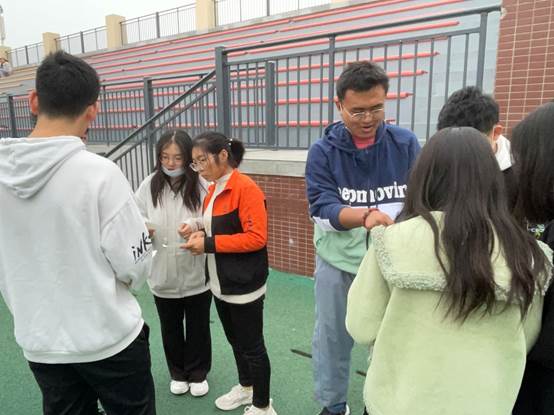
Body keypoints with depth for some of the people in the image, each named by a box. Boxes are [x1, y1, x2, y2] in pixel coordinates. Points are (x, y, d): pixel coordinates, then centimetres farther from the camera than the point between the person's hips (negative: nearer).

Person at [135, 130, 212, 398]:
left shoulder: (201, 184, -14)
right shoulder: (149, 184, -5)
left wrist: (197, 224, -30)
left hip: (196, 273, -2)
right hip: (162, 274, 3)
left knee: (198, 327, 16)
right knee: (170, 328, 21)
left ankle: (198, 373, 40)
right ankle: (178, 373, 44)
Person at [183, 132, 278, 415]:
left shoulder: (246, 188, -18)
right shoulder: (213, 190, 8)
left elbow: (257, 238, -23)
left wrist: (209, 244, -22)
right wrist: (202, 235, -3)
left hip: (243, 285, -8)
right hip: (220, 283, 9)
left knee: (252, 346, 7)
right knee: (234, 340, 24)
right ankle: (245, 387, 45)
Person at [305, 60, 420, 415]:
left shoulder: (405, 144, -4)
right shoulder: (323, 152, -8)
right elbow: (322, 209, -18)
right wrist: (365, 216, -37)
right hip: (338, 261, 0)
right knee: (332, 339, 15)